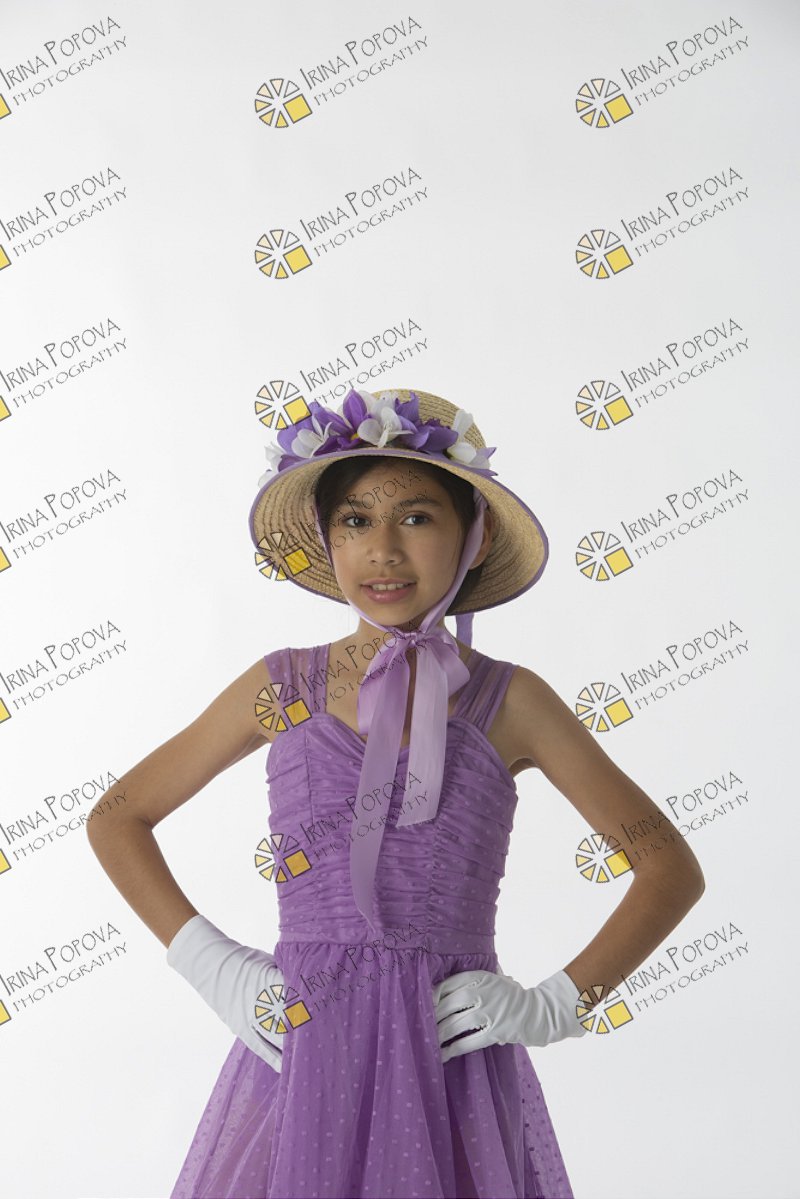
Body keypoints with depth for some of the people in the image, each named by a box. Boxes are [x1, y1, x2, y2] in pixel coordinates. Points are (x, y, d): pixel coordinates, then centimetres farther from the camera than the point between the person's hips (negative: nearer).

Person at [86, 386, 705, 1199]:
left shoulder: (510, 702, -2)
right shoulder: (282, 688, 1)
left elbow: (673, 870, 3)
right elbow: (116, 820, 10)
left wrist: (552, 1007, -5)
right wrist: (209, 964, 0)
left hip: (453, 1069, 0)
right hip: (301, 1063, 1)